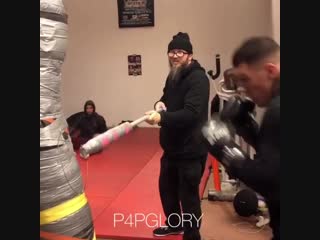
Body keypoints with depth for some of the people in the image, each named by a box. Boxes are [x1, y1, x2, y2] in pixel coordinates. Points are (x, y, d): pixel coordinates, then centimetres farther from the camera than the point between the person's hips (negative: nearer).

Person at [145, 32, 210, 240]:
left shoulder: (198, 79, -17)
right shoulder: (173, 77, 11)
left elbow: (191, 113, -28)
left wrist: (161, 117, -37)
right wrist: (160, 104, -1)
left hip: (191, 149, -9)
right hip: (172, 146, 9)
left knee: (188, 194, 1)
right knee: (166, 187, 22)